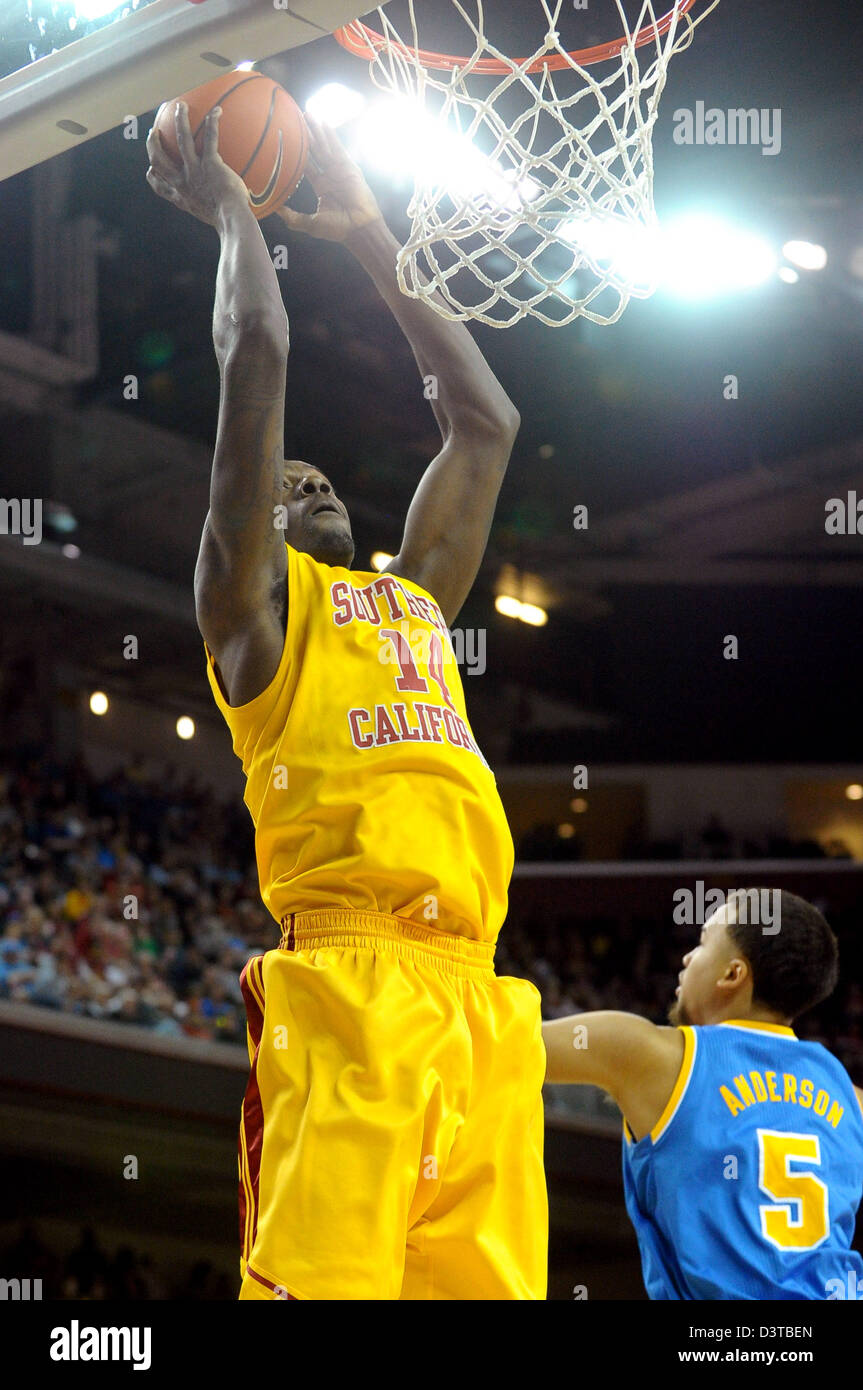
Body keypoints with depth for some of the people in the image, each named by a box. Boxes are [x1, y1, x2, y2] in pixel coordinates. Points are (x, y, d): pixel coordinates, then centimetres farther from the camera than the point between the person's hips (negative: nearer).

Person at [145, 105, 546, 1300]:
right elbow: (258, 358, 8)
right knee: (324, 1275, -18)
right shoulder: (254, 599, 15)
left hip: (477, 1002, 6)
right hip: (349, 986, -6)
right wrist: (233, 212, 23)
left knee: (481, 1279, -4)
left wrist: (370, 239, 38)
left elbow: (486, 420, 36)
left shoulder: (414, 601, 32)